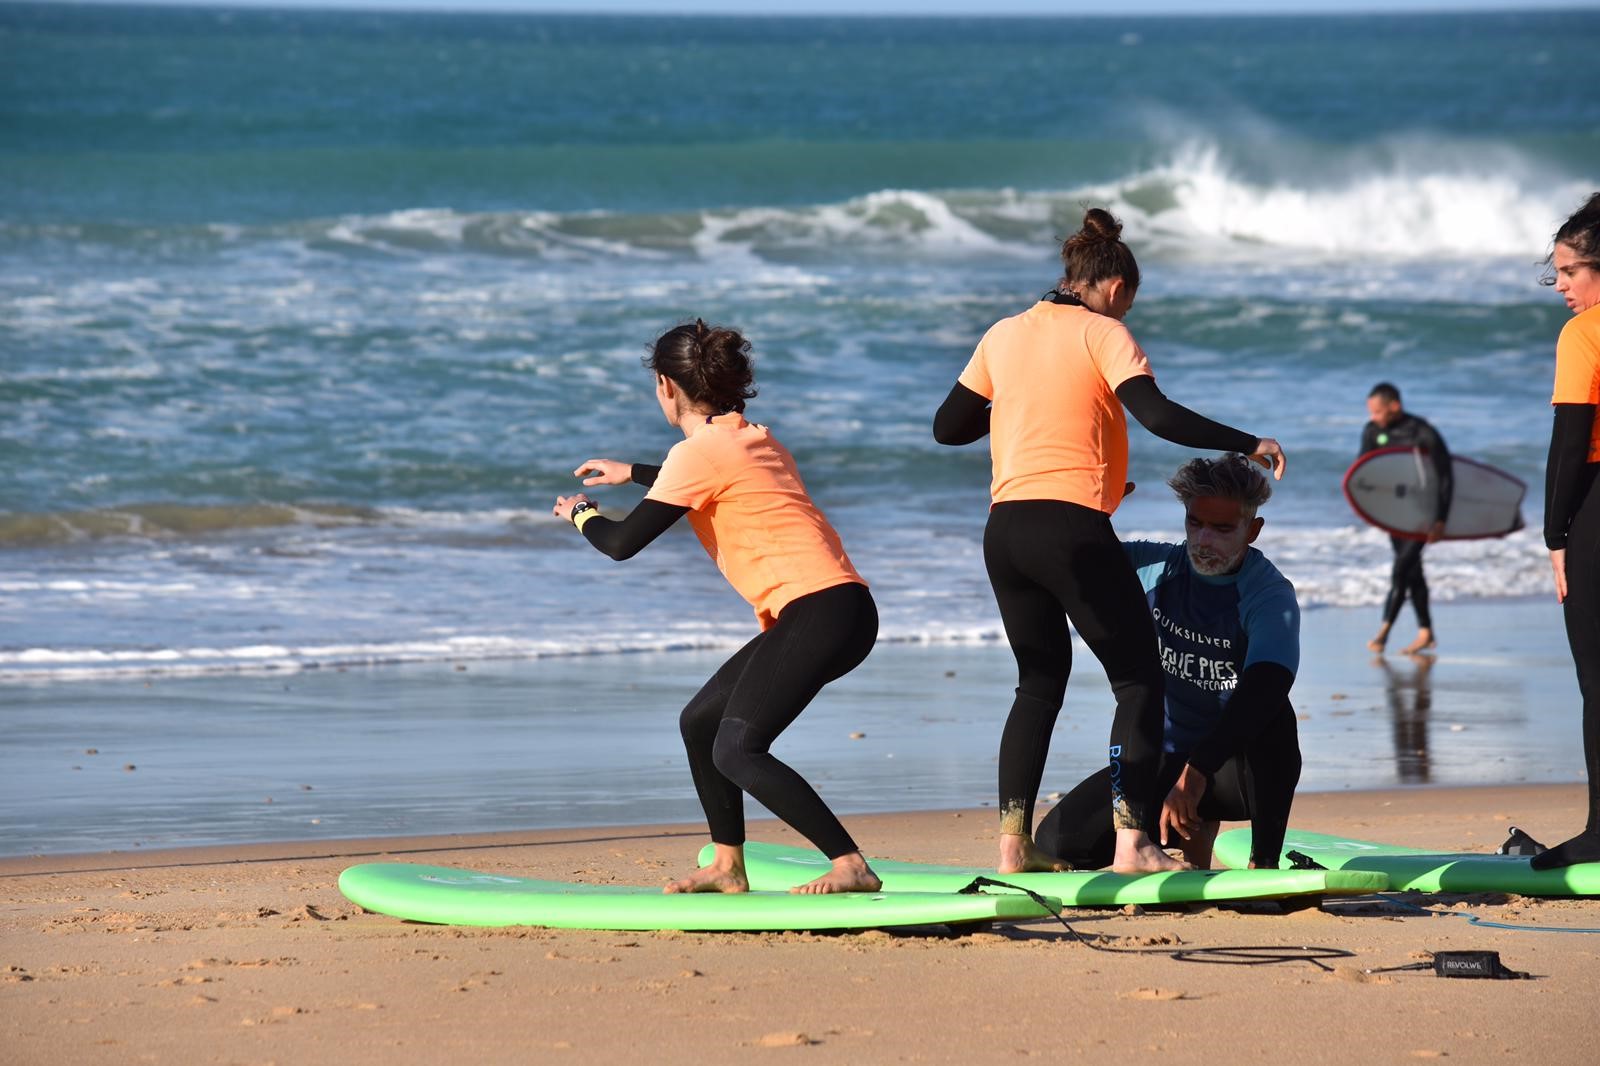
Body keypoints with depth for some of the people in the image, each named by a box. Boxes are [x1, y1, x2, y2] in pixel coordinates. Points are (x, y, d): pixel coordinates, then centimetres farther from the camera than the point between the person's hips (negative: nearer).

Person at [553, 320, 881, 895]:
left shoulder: (699, 452, -8)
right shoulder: (755, 439, 20)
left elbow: (622, 543, -6)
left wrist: (582, 514, 15)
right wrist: (635, 472, 54)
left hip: (817, 611, -10)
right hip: (843, 611, 10)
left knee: (737, 751, -14)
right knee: (700, 721, 16)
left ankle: (851, 866, -22)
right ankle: (728, 865, 20)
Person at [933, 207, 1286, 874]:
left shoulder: (1003, 336, 14)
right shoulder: (1102, 333, -2)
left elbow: (948, 427, 19)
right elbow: (1158, 417, -15)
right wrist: (1247, 444, -10)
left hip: (1005, 531, 6)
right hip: (1073, 528, -6)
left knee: (1040, 682, 18)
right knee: (1139, 679, 3)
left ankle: (1014, 841, 9)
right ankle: (1132, 839, -9)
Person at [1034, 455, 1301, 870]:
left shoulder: (1270, 595, -17)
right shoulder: (1152, 568, -1)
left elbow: (1263, 688, -34)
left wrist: (1196, 773, -47)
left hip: (1239, 765, -5)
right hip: (1164, 759, 5)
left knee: (1269, 713, -38)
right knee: (1059, 842, -14)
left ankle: (1265, 861, -24)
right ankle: (1194, 828, 14)